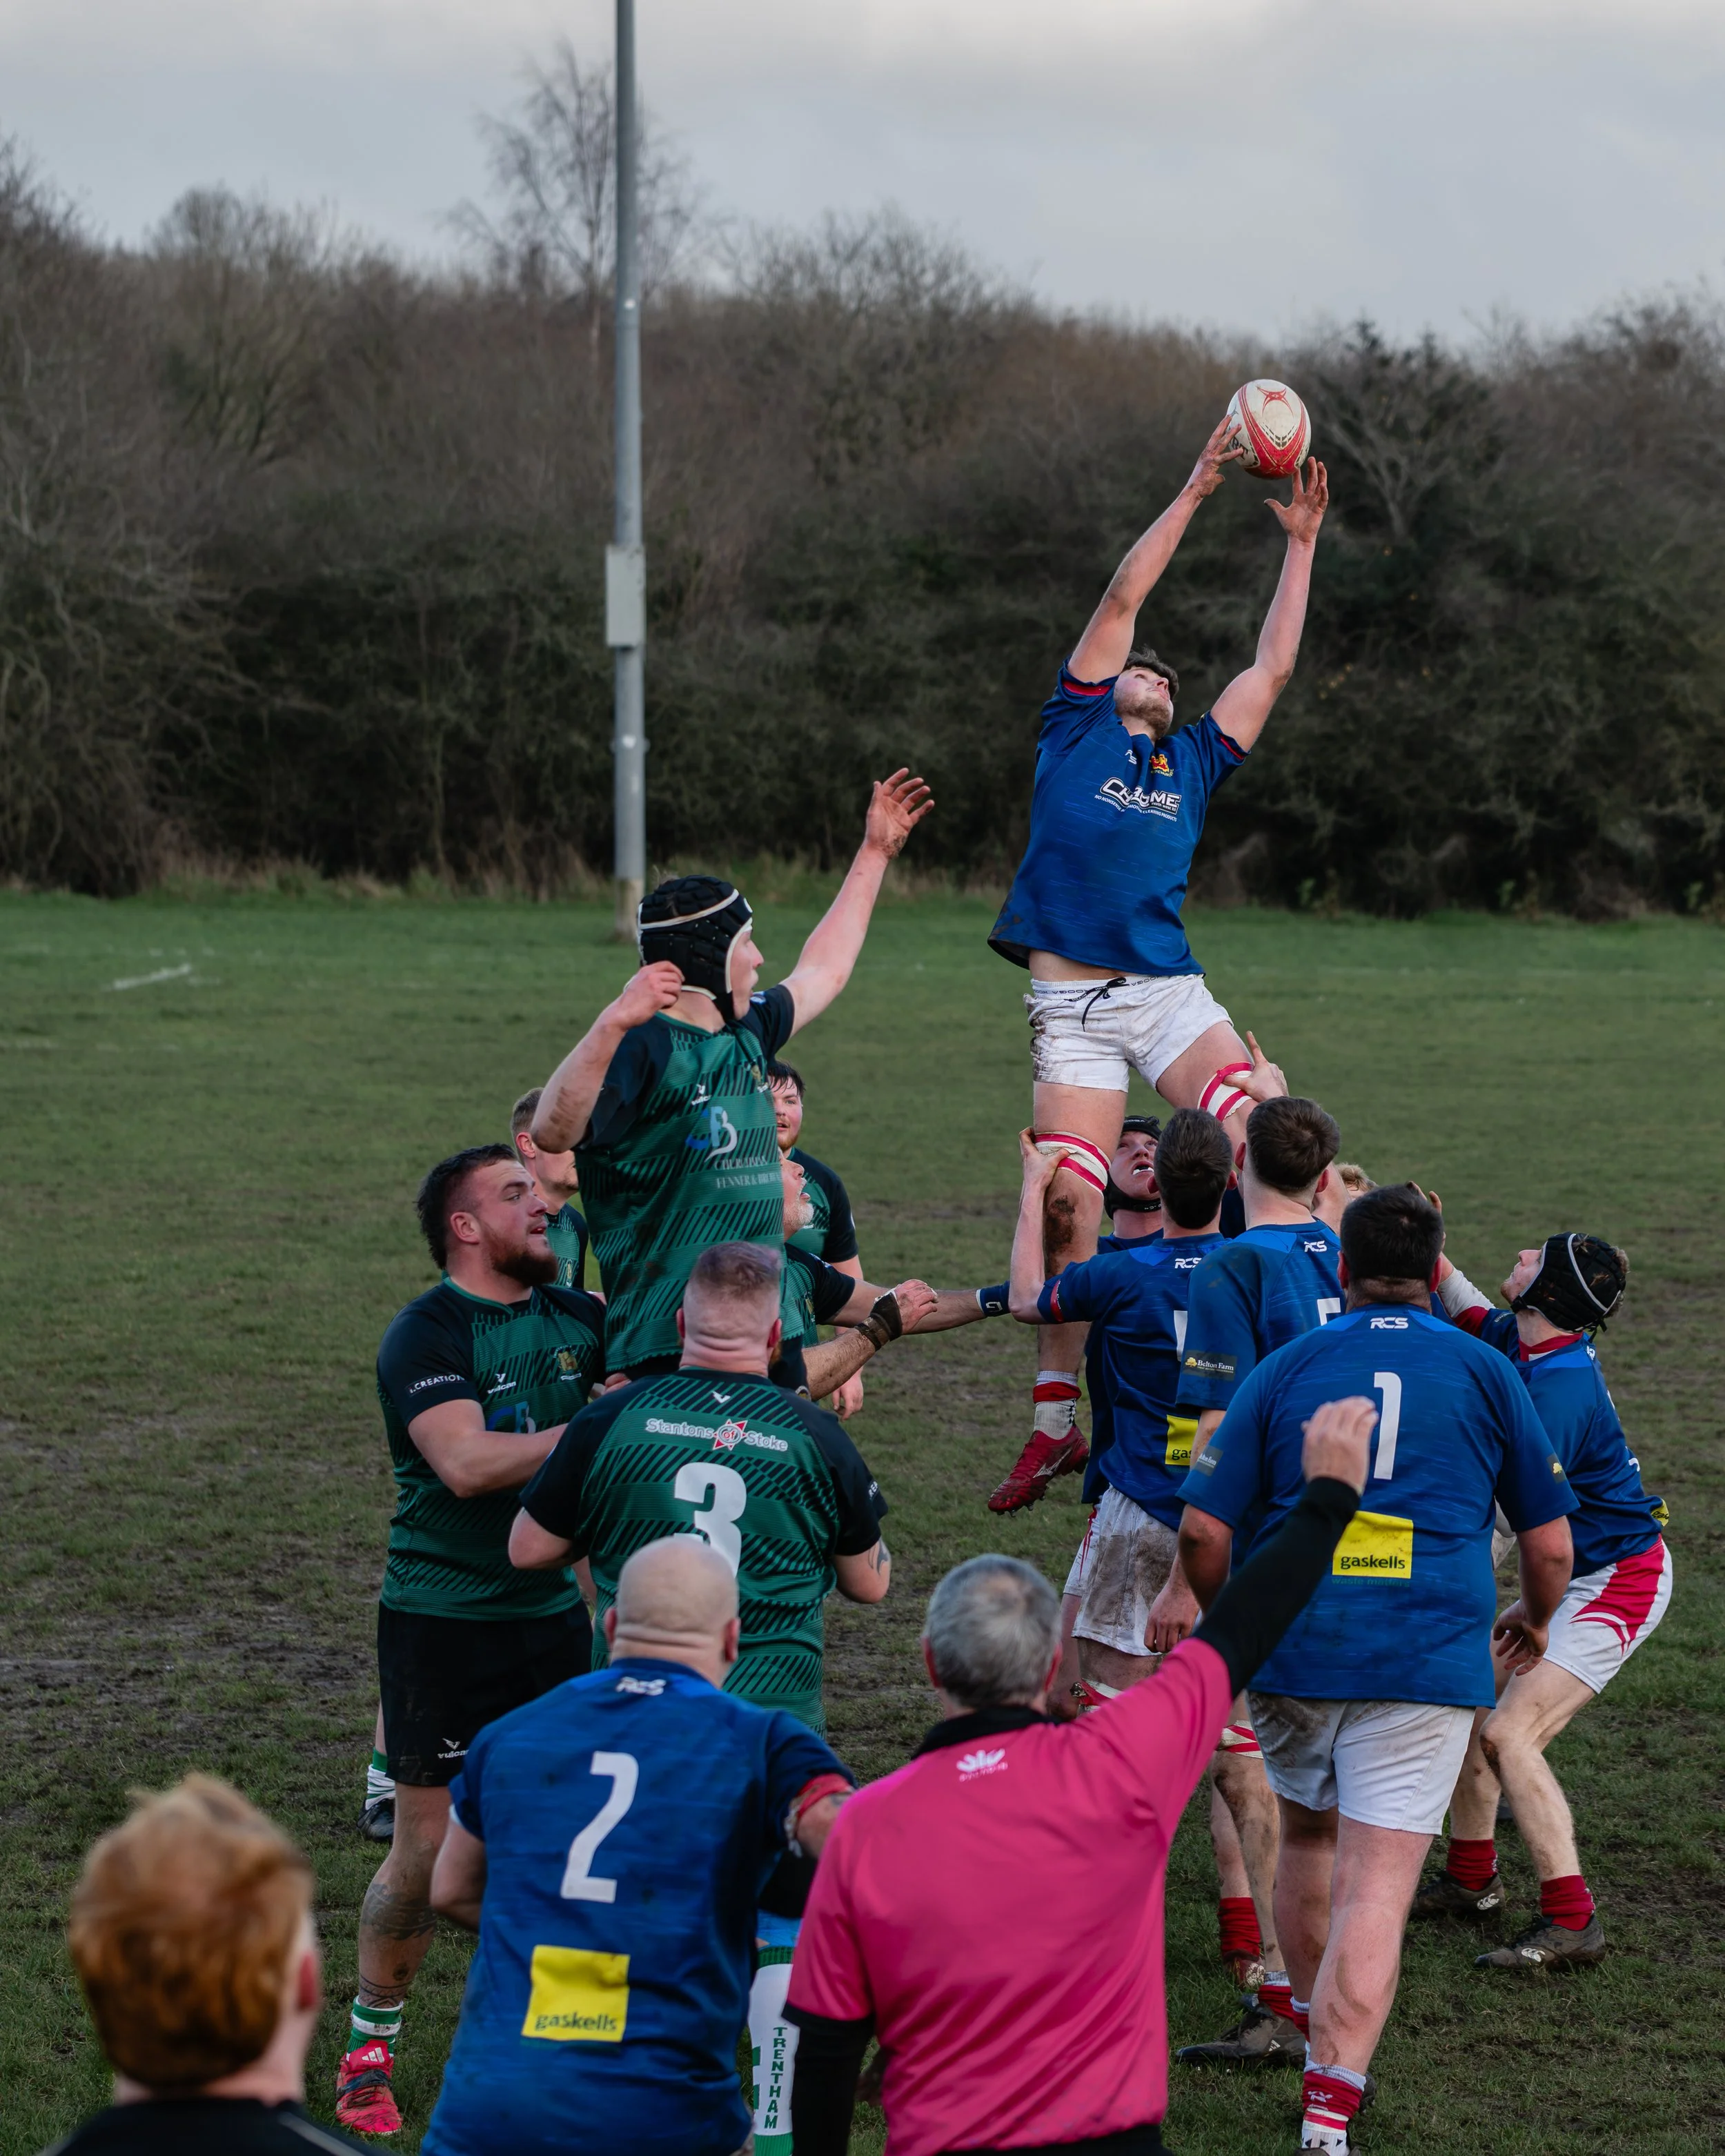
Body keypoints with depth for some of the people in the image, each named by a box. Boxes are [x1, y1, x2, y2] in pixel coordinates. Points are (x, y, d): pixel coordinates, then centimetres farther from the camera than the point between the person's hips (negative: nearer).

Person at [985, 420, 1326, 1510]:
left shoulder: (1195, 761, 19)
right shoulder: (1076, 727, 11)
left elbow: (1274, 666, 20)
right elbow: (1123, 599, 6)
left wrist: (1302, 543, 20)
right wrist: (1193, 493, 5)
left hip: (1173, 993, 3)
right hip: (1073, 1004, -3)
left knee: (1266, 1133, -21)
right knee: (1071, 1203, -6)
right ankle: (1057, 1421, 3)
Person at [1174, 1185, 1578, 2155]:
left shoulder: (1285, 1370, 6)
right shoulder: (1487, 1374, 5)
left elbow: (1203, 1531, 1)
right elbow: (1550, 1541, 9)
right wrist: (1534, 1622, 30)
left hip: (1293, 1656, 2)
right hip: (1427, 1665, -2)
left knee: (1307, 1834, 26)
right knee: (1378, 1885, -8)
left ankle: (1316, 2027, 42)